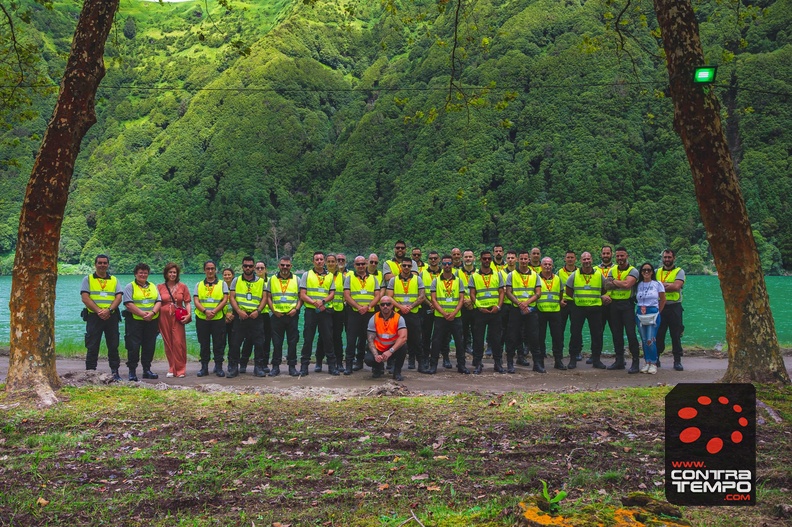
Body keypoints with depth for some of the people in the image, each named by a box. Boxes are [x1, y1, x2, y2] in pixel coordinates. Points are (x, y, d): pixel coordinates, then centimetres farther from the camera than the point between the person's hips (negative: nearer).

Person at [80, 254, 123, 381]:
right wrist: (99, 311, -15)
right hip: (93, 317, -2)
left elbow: (118, 298, 3)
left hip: (111, 317, 2)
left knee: (113, 346, 3)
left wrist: (109, 310, -14)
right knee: (92, 346, 0)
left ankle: (115, 372, 9)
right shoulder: (88, 279, 8)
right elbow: (85, 298, -4)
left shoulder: (114, 280, 15)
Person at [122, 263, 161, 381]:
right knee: (133, 347, -5)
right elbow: (128, 304, -10)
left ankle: (147, 370, 16)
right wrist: (143, 314, -17)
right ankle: (132, 372, 1)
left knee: (149, 347, 7)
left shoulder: (153, 286, 16)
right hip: (135, 321, -4)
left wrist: (152, 312, -12)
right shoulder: (130, 287, 1)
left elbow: (158, 301, 8)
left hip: (151, 322, 4)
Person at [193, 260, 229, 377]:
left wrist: (214, 311, -16)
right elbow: (196, 301, 1)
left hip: (218, 318, -1)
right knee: (204, 344, 5)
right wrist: (205, 311, -17)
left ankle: (219, 367, 6)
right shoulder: (198, 285, 12)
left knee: (218, 344, 0)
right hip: (202, 319, 1)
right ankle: (204, 367, 12)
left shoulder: (222, 284, 9)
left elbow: (225, 300, -2)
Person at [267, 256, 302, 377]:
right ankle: (275, 366, 10)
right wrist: (273, 310, -4)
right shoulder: (272, 279, 9)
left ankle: (292, 366, 9)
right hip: (277, 316, 0)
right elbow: (268, 297, 8)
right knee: (276, 342, 3)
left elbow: (301, 297, 6)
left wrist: (296, 309, -8)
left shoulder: (296, 279, 8)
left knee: (292, 342, 2)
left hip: (292, 316, 0)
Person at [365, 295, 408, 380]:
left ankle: (397, 372, -9)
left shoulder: (399, 318, -14)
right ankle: (379, 367, 13)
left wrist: (390, 351, -39)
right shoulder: (373, 319, -9)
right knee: (368, 359, -27)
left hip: (394, 348, -1)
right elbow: (370, 339, -12)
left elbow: (403, 338, -28)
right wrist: (376, 355, -28)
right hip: (378, 349, 1)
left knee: (402, 346, -32)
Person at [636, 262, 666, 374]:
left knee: (650, 340, -11)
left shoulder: (657, 284, 1)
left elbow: (663, 300, 7)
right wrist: (640, 308, 2)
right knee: (644, 340, 6)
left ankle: (653, 363, 1)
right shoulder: (638, 285, 9)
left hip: (653, 314, -3)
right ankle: (646, 362, 15)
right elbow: (636, 299, 14)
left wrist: (657, 313, 8)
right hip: (640, 315, 3)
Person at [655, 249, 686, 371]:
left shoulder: (679, 272, 2)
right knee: (658, 334, 5)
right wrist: (668, 285, -12)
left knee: (676, 335, 1)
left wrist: (661, 285, -9)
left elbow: (677, 286, -15)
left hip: (674, 307, -2)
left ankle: (677, 361, 7)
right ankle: (656, 358, 13)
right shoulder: (657, 272, 13)